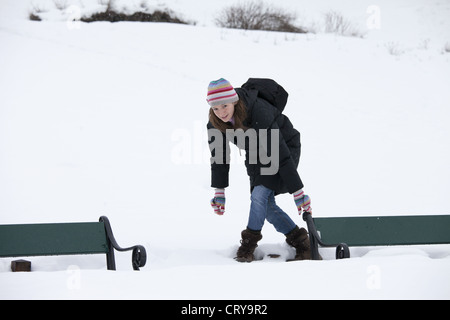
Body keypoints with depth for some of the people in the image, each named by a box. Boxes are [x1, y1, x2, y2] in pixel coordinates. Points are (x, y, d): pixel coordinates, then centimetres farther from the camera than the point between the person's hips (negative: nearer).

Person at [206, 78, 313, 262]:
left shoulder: (259, 113, -38)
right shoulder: (216, 122, -19)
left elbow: (280, 153, -34)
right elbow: (219, 155, -4)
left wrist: (298, 192, -30)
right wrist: (219, 191, -5)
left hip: (285, 148, -6)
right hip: (256, 155, 6)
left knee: (260, 194, -22)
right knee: (266, 205, -3)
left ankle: (250, 241, -4)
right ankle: (299, 241, 11)